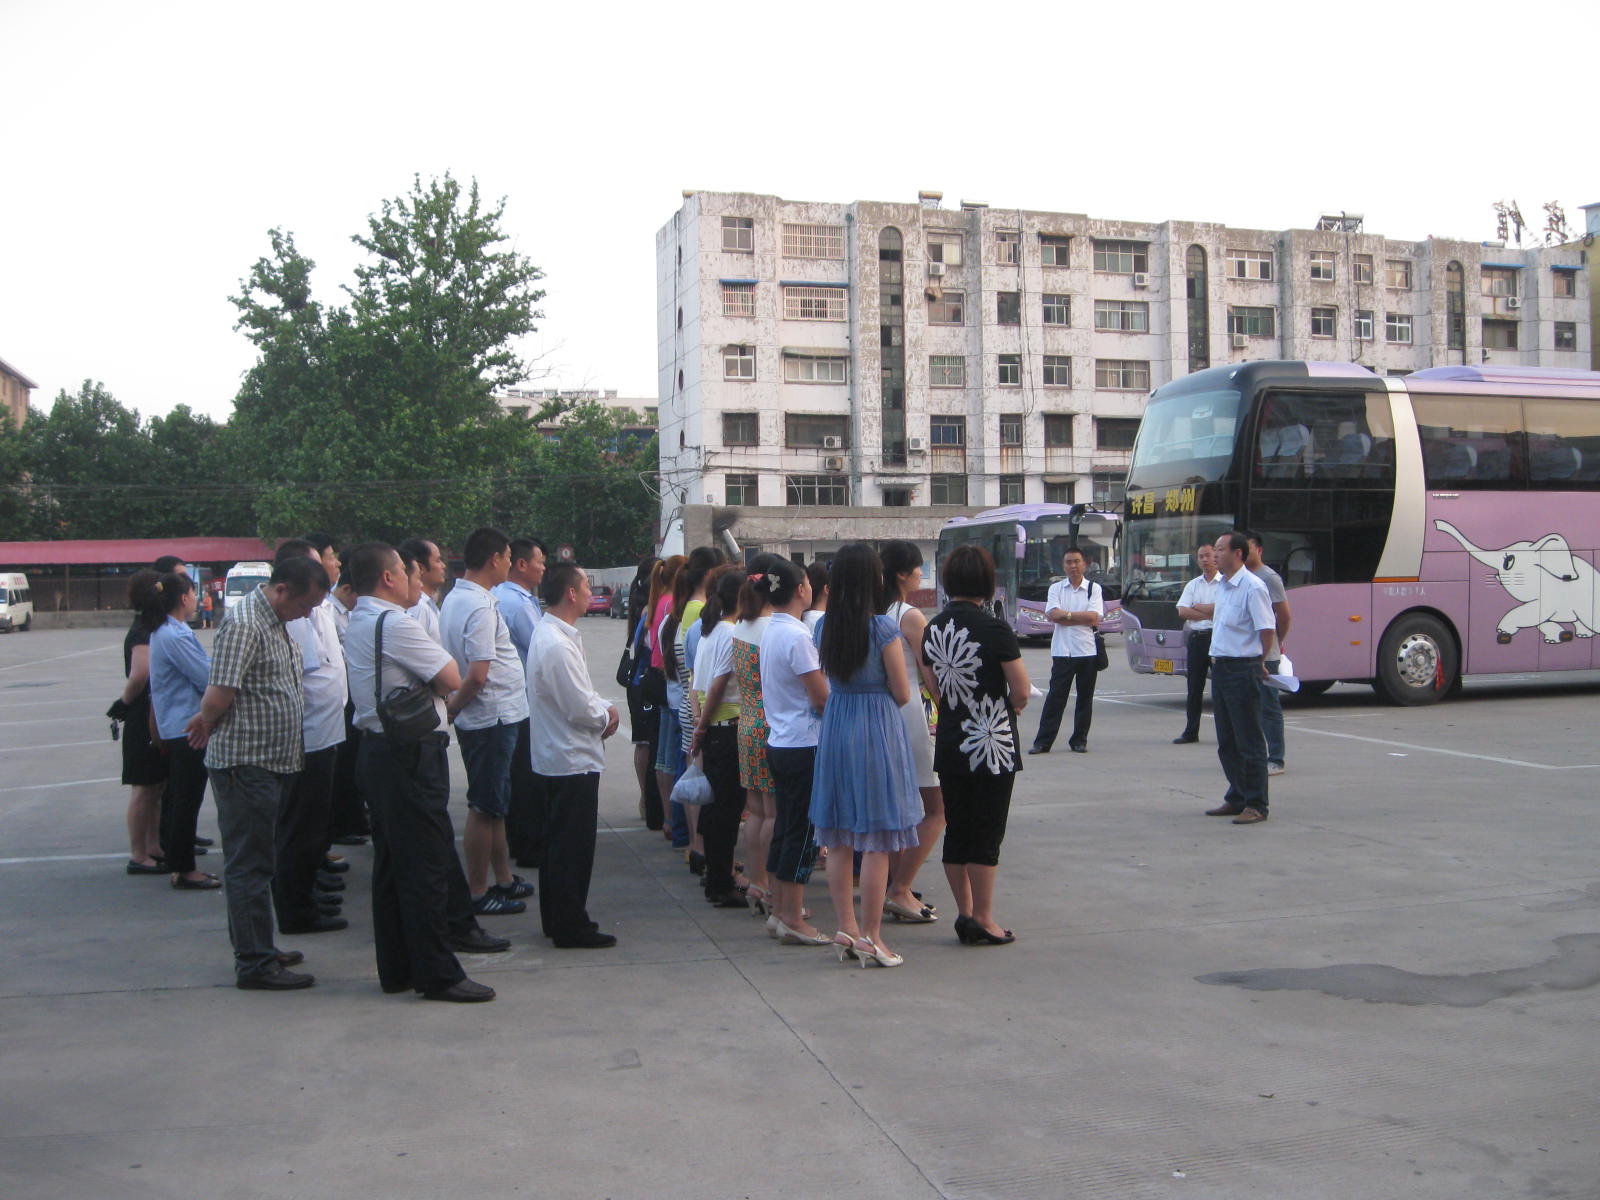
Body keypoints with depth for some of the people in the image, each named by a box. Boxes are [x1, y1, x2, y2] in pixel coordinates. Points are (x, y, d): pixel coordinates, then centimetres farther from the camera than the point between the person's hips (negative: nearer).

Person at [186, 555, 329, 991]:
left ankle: (253, 950, 26)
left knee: (253, 862, 17)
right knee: (249, 865, -3)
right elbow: (218, 698, -22)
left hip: (273, 763, 10)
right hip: (246, 763, -10)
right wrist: (209, 724, -3)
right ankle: (255, 964, 2)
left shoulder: (276, 623, 15)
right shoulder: (244, 624, -18)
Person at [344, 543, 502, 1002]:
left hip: (378, 749, 10)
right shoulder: (395, 624, -17)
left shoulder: (357, 623, 14)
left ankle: (396, 968, 22)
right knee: (425, 864, -5)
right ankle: (436, 974, 0)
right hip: (410, 753, -10)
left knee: (392, 860, 14)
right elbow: (451, 679, -15)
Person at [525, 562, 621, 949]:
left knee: (557, 843, 18)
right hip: (572, 760, -11)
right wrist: (608, 714, -5)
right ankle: (571, 927, 8)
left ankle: (557, 919, 29)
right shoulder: (557, 645, -24)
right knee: (572, 847, -1)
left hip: (554, 758, 11)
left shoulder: (550, 634, 10)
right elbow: (581, 709, -23)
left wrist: (603, 707, 2)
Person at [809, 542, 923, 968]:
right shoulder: (883, 628, -14)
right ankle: (870, 936, 5)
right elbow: (902, 694, -8)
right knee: (877, 841, 1)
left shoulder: (823, 627, 3)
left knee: (838, 840, 12)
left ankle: (846, 929, 19)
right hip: (878, 728, -6)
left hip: (834, 727, 6)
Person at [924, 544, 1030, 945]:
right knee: (987, 834, 1)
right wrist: (1011, 707, 8)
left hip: (949, 743, 6)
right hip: (991, 745, -6)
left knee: (956, 831, 12)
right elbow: (1022, 691, -12)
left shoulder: (933, 628, 4)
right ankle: (982, 919, 6)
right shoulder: (993, 629, -14)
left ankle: (965, 913, 19)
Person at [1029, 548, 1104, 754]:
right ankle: (1043, 742, -1)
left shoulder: (1094, 588, 6)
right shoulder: (1056, 588, 9)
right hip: (1062, 651, 0)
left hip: (1087, 651, 0)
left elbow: (1094, 618, -8)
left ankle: (1079, 741, 15)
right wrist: (1080, 617, -9)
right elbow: (1052, 615, -7)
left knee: (1085, 698, 5)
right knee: (1055, 697, -3)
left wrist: (1066, 614, -8)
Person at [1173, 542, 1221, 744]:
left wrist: (1197, 607, -5)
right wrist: (1209, 613, -8)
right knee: (1194, 686, 7)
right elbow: (1182, 612, 2)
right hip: (1196, 637, 5)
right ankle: (1191, 731, 12)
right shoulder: (1192, 585, 14)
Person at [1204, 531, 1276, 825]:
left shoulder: (1252, 587, -14)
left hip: (1243, 669, -9)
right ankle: (1237, 798, 25)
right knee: (1227, 742, 14)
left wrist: (1258, 662, -3)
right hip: (1220, 668, 9)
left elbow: (1267, 629, -15)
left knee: (1250, 742, -2)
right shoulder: (1223, 586, 13)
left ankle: (1256, 805, 4)